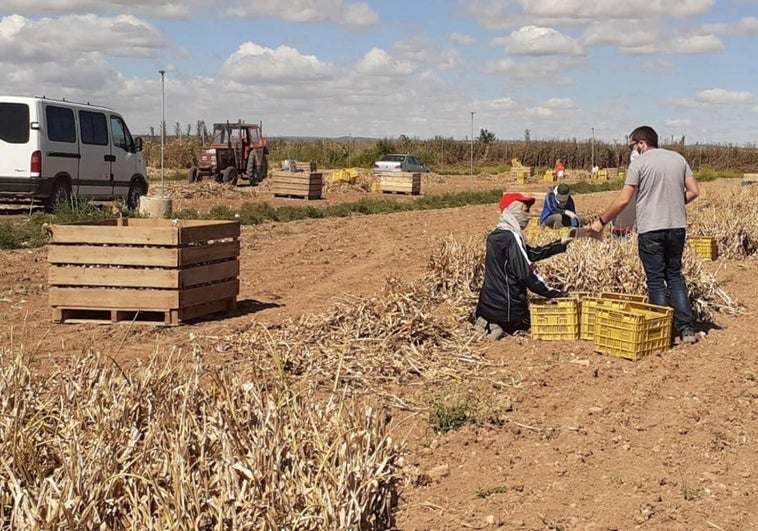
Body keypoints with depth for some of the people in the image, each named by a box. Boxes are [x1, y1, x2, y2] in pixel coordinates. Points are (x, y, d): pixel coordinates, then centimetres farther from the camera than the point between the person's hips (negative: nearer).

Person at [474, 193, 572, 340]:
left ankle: (490, 324, 6)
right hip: (507, 309, -8)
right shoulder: (511, 237, -17)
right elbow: (527, 275, -20)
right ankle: (504, 326, -3)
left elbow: (532, 253, 17)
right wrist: (556, 293, -12)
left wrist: (561, 243, 14)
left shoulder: (496, 236, 9)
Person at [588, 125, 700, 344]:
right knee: (675, 276, 15)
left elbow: (623, 200, -10)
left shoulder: (639, 163, -6)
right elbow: (694, 191, 7)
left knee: (656, 280, 3)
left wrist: (602, 221, -1)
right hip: (677, 226, 5)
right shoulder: (678, 159, 10)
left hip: (651, 229, -5)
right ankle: (687, 328, 10)